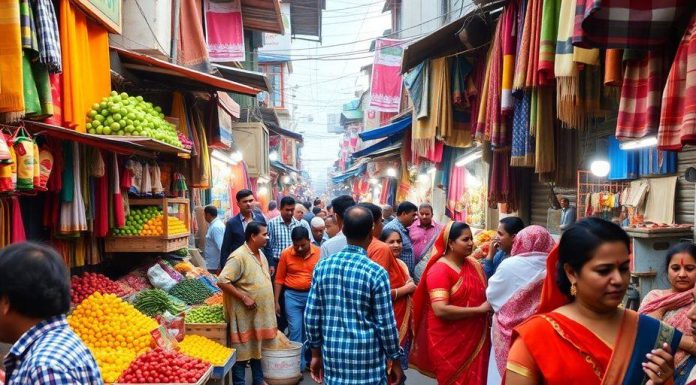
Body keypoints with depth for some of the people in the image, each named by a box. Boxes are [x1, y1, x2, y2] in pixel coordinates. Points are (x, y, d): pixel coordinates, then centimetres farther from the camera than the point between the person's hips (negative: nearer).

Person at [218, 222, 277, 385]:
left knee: (258, 347, 18)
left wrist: (269, 307, 15)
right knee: (243, 350, 3)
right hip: (245, 314, -8)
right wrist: (244, 298, -22)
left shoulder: (260, 254, 9)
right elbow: (222, 281, -24)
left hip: (260, 313, 8)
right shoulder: (239, 256, -19)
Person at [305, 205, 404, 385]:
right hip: (366, 359, -3)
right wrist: (395, 361, 4)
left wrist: (316, 353, 13)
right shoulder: (376, 272, -14)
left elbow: (311, 316, 1)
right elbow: (385, 324, -10)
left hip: (333, 355, 4)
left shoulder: (323, 265, -3)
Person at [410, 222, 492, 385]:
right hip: (450, 342, -6)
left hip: (475, 338, 6)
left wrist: (490, 307, 2)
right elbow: (440, 310, -24)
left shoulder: (474, 264, 6)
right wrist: (479, 310, -20)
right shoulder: (439, 270, -15)